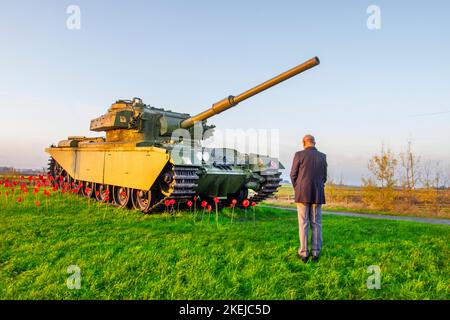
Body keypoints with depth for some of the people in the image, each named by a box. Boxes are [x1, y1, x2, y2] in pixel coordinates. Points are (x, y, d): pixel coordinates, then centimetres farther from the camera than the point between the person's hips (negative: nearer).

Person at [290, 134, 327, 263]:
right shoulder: (322, 156, 4)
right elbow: (324, 177, 10)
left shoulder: (299, 155, -7)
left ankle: (304, 253, 6)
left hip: (303, 194, -3)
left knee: (303, 224, 2)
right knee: (316, 224, 9)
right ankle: (315, 253, 11)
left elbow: (293, 175, -2)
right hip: (317, 195, 3)